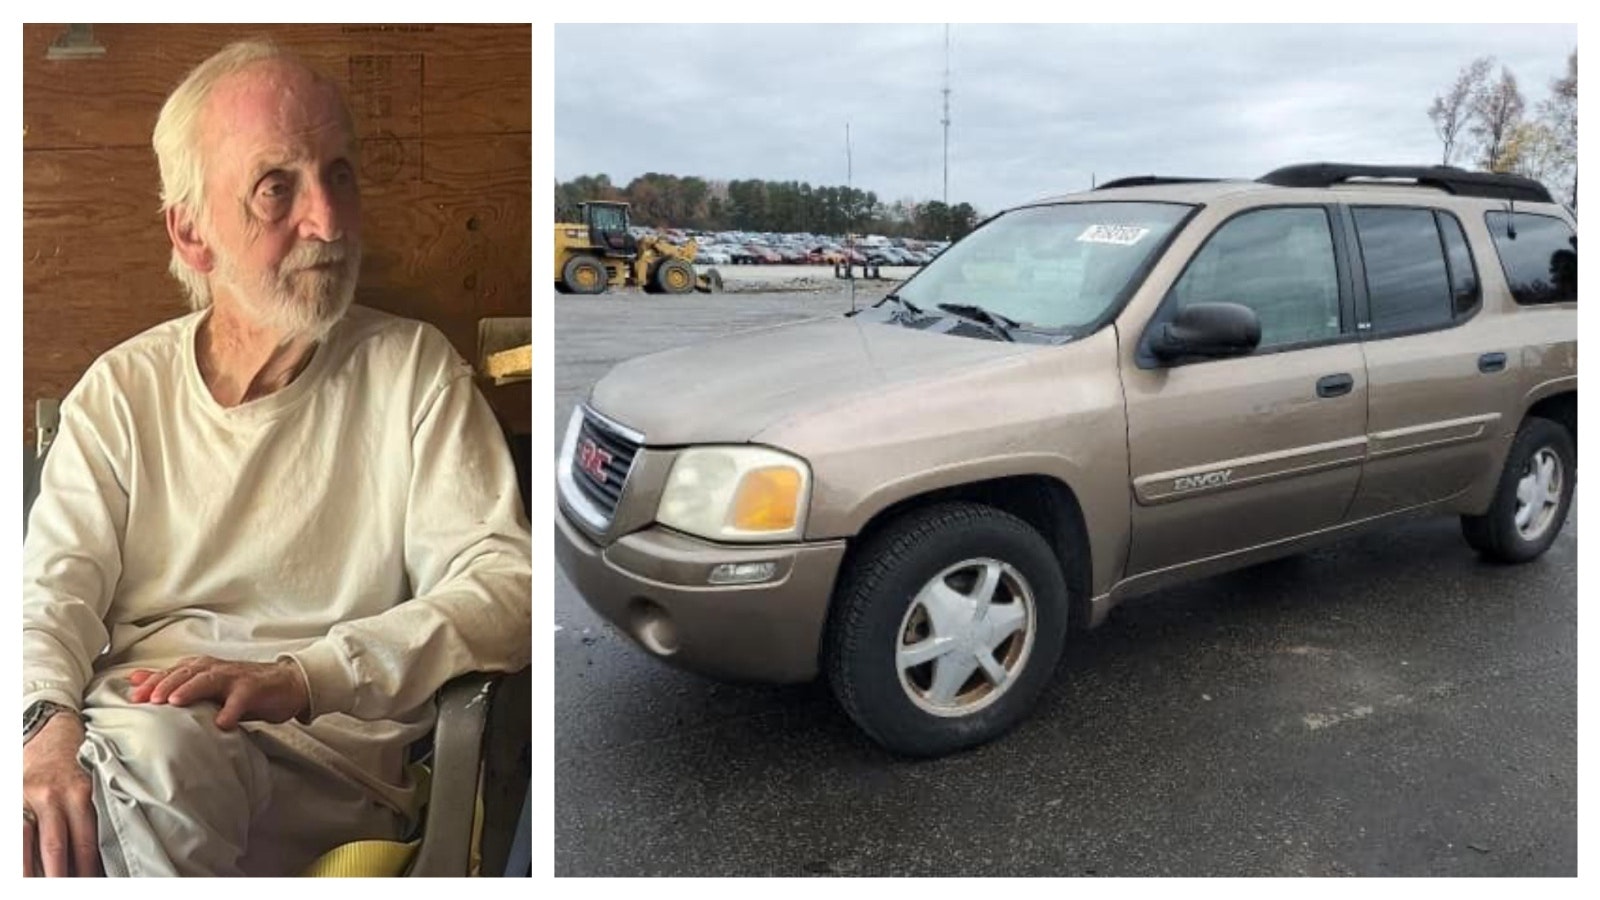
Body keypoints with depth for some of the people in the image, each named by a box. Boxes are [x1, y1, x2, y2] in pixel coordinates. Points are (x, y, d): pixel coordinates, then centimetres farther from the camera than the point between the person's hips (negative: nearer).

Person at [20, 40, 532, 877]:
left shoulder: (413, 368, 2)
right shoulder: (121, 391, 11)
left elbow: (504, 586, -8)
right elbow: (51, 588, 2)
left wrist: (302, 676, -22)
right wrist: (46, 724, -22)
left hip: (335, 754, -1)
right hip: (130, 736, 2)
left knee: (155, 758, -32)